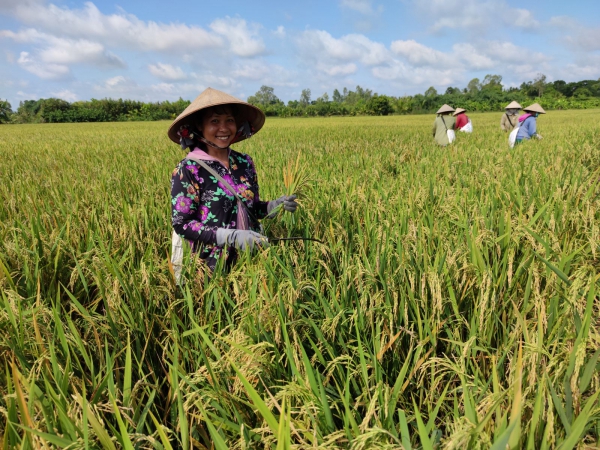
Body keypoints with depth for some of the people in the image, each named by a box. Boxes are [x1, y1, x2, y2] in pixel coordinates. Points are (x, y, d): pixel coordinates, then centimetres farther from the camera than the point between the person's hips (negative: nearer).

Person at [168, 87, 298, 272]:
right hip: (211, 266, -5)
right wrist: (232, 236, -25)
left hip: (251, 259, 5)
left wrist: (276, 205, -9)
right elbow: (181, 224, -15)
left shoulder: (245, 163, 1)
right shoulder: (187, 170, -13)